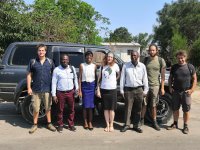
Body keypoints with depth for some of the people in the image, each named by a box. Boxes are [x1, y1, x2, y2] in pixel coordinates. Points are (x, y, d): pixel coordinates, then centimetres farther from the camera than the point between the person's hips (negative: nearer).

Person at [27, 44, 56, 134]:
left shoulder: (50, 62, 4)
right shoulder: (33, 62, 1)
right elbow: (29, 75, 3)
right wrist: (29, 88, -4)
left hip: (47, 89, 1)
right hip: (36, 89, 0)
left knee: (48, 108, 12)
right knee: (36, 109, 7)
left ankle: (49, 124, 26)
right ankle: (35, 125, 23)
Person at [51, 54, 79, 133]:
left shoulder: (72, 68, 5)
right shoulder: (56, 70, -5)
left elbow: (75, 78, 16)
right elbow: (54, 83, -5)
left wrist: (76, 88, 6)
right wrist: (54, 95, -9)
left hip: (71, 92, 3)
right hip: (60, 93, -3)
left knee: (71, 109, 9)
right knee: (60, 110, 7)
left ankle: (71, 124, 24)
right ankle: (60, 125, 22)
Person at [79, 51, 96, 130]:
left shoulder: (94, 66, 3)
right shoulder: (82, 65, -1)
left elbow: (96, 77, 6)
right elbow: (80, 78, -1)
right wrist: (80, 90, -5)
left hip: (92, 86, 1)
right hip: (84, 86, -1)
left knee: (91, 105, 3)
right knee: (85, 105, 3)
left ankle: (90, 122, 15)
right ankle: (85, 122, 17)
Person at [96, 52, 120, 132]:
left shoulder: (115, 66, -1)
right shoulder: (102, 66, 5)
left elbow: (119, 74, 15)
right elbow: (99, 79, 7)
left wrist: (114, 80, 1)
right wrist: (98, 90, 2)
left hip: (112, 89, -2)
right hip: (103, 89, 2)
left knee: (111, 109, 4)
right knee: (106, 108, 8)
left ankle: (111, 125, 17)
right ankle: (107, 125, 18)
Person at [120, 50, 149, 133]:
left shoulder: (142, 66, 4)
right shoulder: (125, 66, 2)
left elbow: (145, 79, 7)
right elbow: (122, 78, 4)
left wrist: (145, 90, 5)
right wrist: (122, 90, 2)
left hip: (139, 90, 2)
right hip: (128, 90, -1)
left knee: (138, 109, 8)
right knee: (128, 108, 1)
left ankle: (136, 125, 20)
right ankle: (126, 125, 14)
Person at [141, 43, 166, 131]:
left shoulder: (161, 61, -2)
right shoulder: (145, 60, 4)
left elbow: (163, 75, -2)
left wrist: (162, 87, -6)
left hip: (155, 85, -1)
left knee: (153, 105, 8)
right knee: (143, 104, 5)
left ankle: (154, 122, 20)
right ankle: (142, 120, 20)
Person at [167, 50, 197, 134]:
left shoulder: (190, 67, -1)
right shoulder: (174, 67, 6)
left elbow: (194, 79, 2)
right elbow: (170, 78, 15)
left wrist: (192, 89, -7)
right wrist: (170, 87, 2)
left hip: (186, 92, -2)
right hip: (175, 92, 3)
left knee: (186, 110, 4)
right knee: (175, 109, 11)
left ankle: (185, 126, 17)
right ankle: (175, 124, 27)